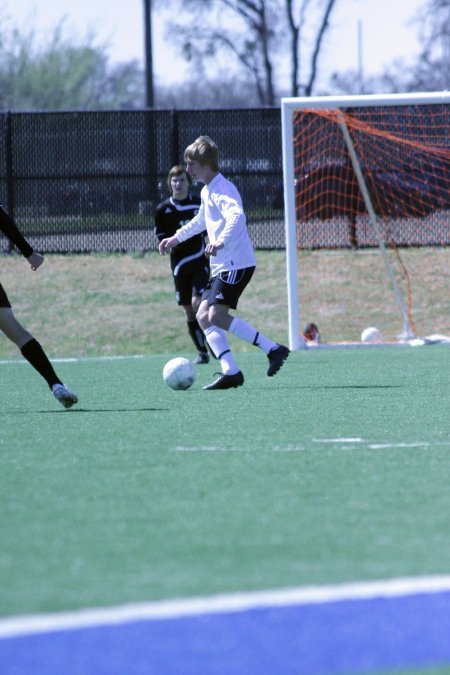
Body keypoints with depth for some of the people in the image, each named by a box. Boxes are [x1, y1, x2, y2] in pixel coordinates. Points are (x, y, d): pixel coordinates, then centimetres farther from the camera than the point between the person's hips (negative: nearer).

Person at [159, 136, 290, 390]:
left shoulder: (221, 189, -13)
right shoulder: (206, 192, 18)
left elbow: (237, 217, -33)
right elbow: (200, 221, 39)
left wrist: (220, 242, -47)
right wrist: (176, 238, 46)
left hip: (237, 263, -10)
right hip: (221, 266, 10)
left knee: (217, 316, -18)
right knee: (203, 316, 3)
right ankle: (230, 371, 0)